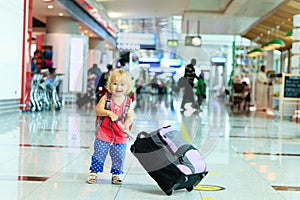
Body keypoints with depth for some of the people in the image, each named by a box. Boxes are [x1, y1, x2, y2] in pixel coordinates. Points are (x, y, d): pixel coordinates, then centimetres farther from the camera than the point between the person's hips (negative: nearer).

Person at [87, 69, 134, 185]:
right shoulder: (106, 98, -6)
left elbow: (130, 117, -11)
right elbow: (97, 109, -17)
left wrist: (126, 124, -32)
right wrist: (109, 113, -34)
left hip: (120, 137, 1)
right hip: (104, 135, -1)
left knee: (118, 158, 10)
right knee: (98, 155, 9)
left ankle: (115, 175, 29)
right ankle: (93, 173, 24)